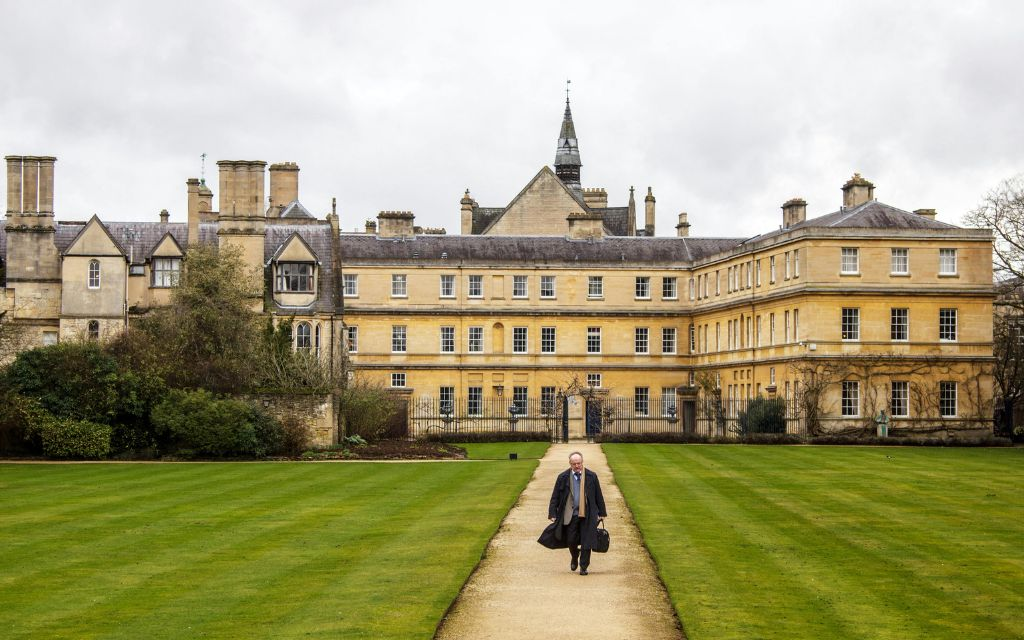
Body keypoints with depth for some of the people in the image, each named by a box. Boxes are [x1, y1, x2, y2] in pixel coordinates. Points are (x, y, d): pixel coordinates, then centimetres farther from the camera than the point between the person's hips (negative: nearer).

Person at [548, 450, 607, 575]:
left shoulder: (591, 476, 2)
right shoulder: (563, 477, 0)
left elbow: (599, 496, 9)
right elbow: (555, 497, 4)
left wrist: (602, 513, 9)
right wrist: (552, 513, 0)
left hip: (587, 515, 0)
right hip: (570, 514, 0)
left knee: (586, 541, 0)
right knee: (571, 540, 3)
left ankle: (583, 567, 12)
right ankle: (574, 559, 35)